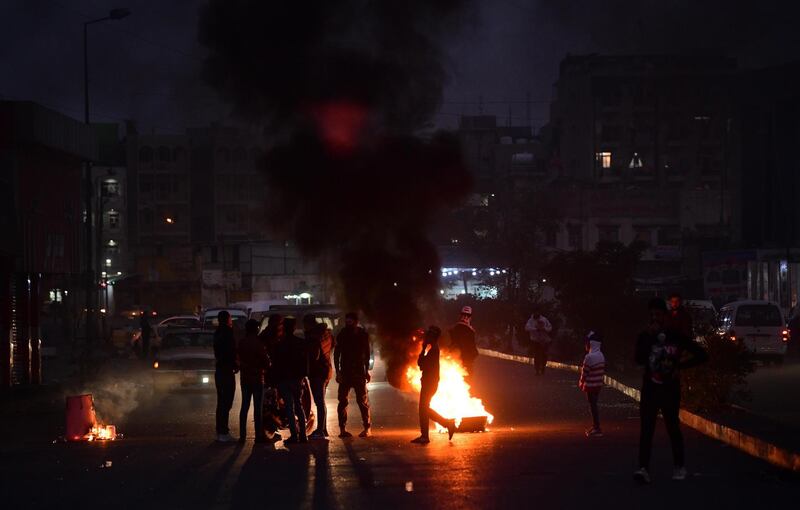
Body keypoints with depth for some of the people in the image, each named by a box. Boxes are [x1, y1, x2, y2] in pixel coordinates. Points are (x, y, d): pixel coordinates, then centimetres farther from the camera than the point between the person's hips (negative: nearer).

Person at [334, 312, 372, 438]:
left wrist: (366, 370, 8)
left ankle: (367, 428, 0)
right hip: (345, 373, 0)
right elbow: (336, 354, 1)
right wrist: (337, 372, -8)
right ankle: (342, 429, 2)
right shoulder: (342, 335, 0)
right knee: (342, 401, -2)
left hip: (359, 372, 0)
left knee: (362, 400, -4)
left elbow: (367, 353, 13)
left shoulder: (363, 335, 4)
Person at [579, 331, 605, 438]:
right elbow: (603, 370, 11)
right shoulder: (601, 355, 4)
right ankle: (595, 426, 26)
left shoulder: (589, 357, -21)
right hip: (599, 384, 8)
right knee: (594, 405, 18)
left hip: (590, 385, -8)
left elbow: (585, 373, -15)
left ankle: (597, 429, -3)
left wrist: (581, 383, 1)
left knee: (593, 406, -3)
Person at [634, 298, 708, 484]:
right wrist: (649, 337, -18)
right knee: (646, 428, -9)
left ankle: (679, 466, 24)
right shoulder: (645, 336, 2)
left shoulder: (677, 337, -1)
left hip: (670, 390, -1)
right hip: (649, 389, 1)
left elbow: (701, 355, 2)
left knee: (673, 427, 9)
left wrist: (680, 366, -7)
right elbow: (639, 359, -14)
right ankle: (643, 468, -16)